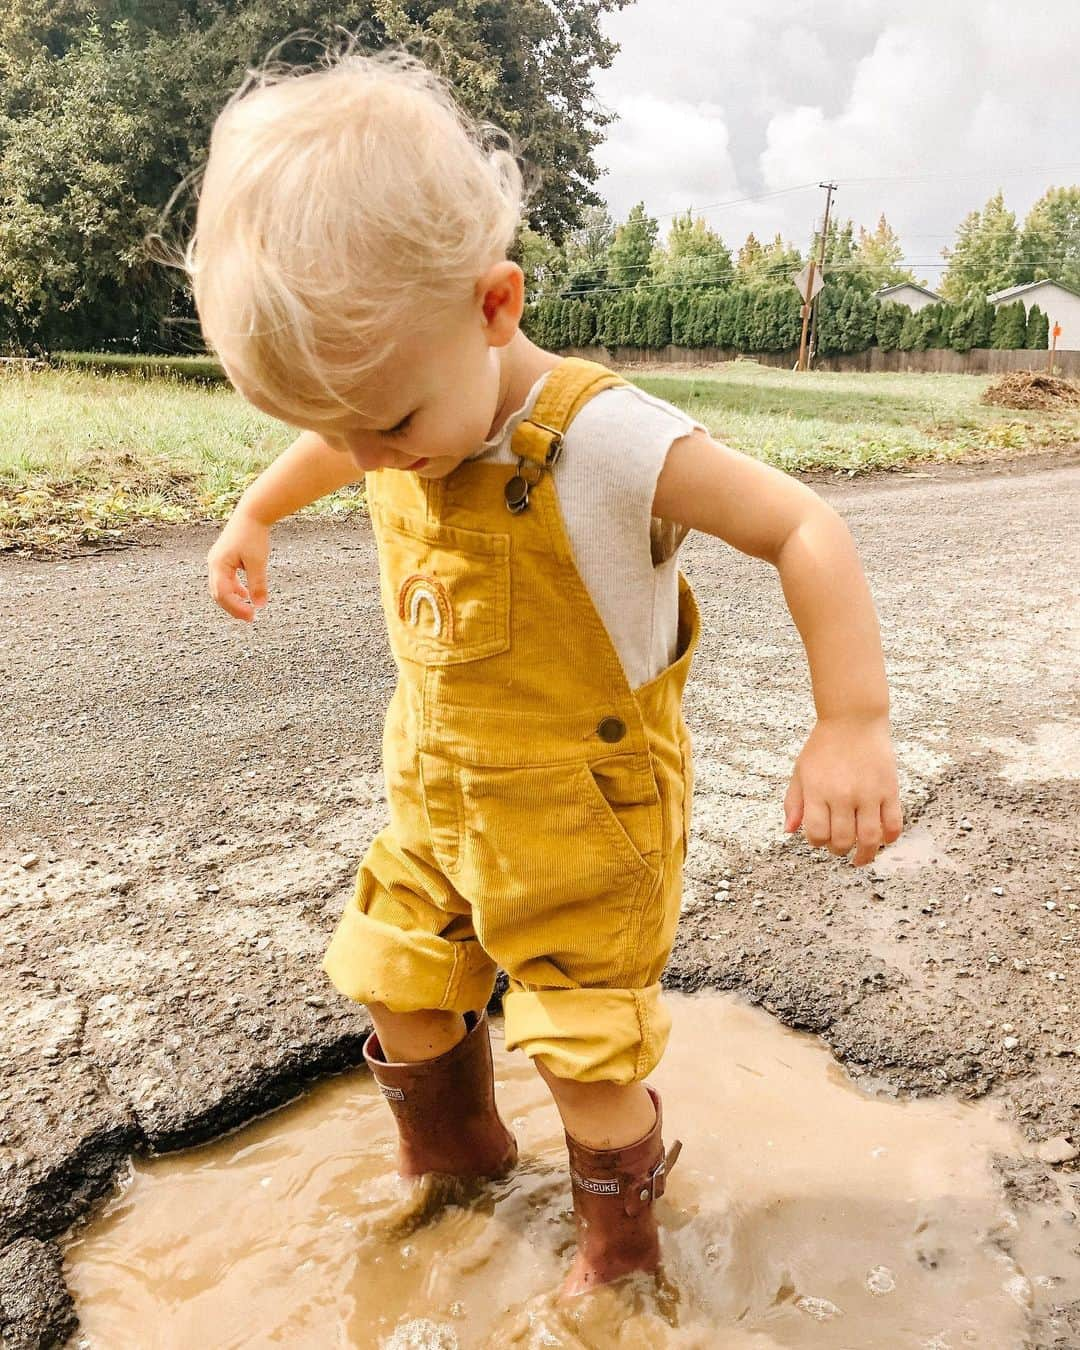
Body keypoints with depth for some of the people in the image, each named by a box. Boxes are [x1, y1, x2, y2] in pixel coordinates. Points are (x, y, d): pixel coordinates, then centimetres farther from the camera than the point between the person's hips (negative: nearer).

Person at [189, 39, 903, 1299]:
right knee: (396, 987, 19)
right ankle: (453, 1152, 51)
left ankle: (619, 1246, 37)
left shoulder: (602, 440, -27)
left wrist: (853, 723, -28)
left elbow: (803, 527, -24)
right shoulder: (403, 404, -6)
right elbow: (330, 442, 19)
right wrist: (253, 514, 31)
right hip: (439, 791, 7)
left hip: (586, 806, -6)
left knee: (589, 1053, 4)